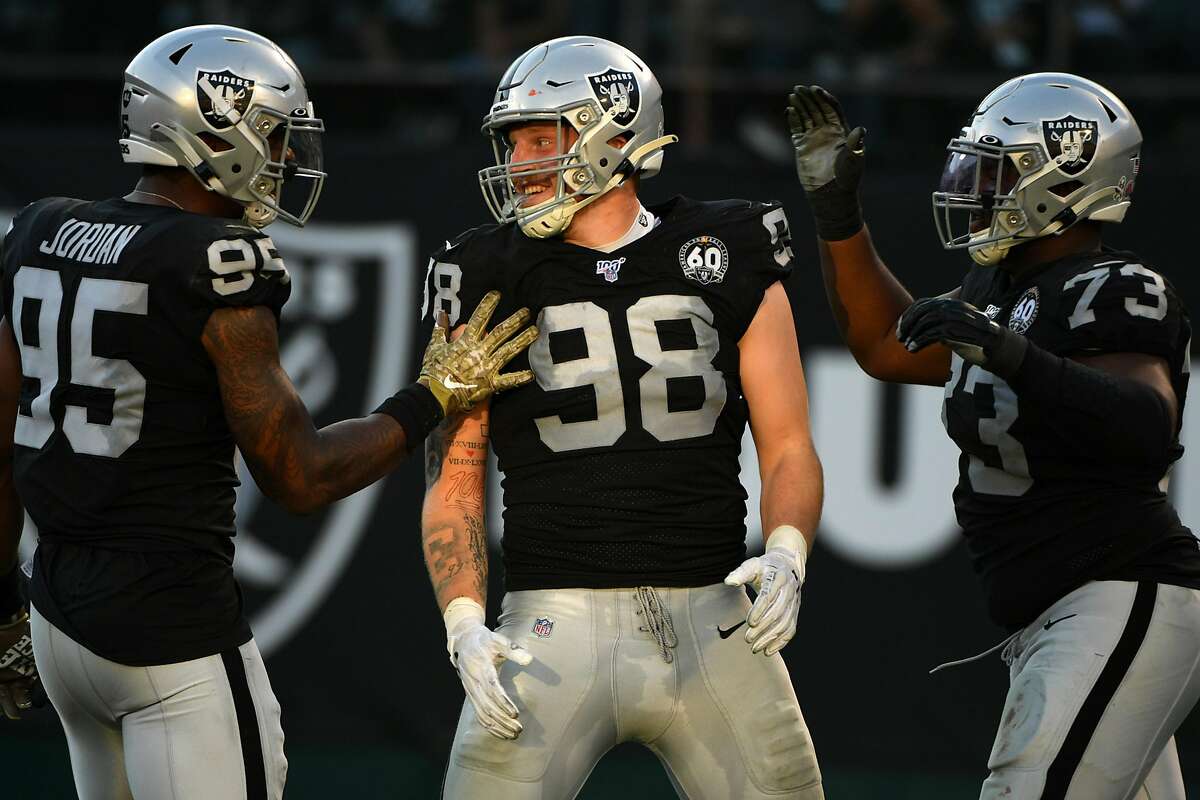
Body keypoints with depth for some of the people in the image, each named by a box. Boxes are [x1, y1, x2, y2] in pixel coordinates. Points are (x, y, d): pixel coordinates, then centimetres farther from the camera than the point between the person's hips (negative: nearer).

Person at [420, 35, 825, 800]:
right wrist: (465, 625, -11)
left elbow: (789, 450, 5)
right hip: (557, 632, -1)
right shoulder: (491, 282, 4)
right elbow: (454, 485, 3)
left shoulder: (729, 263, 5)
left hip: (711, 622, 1)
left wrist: (785, 557, -15)